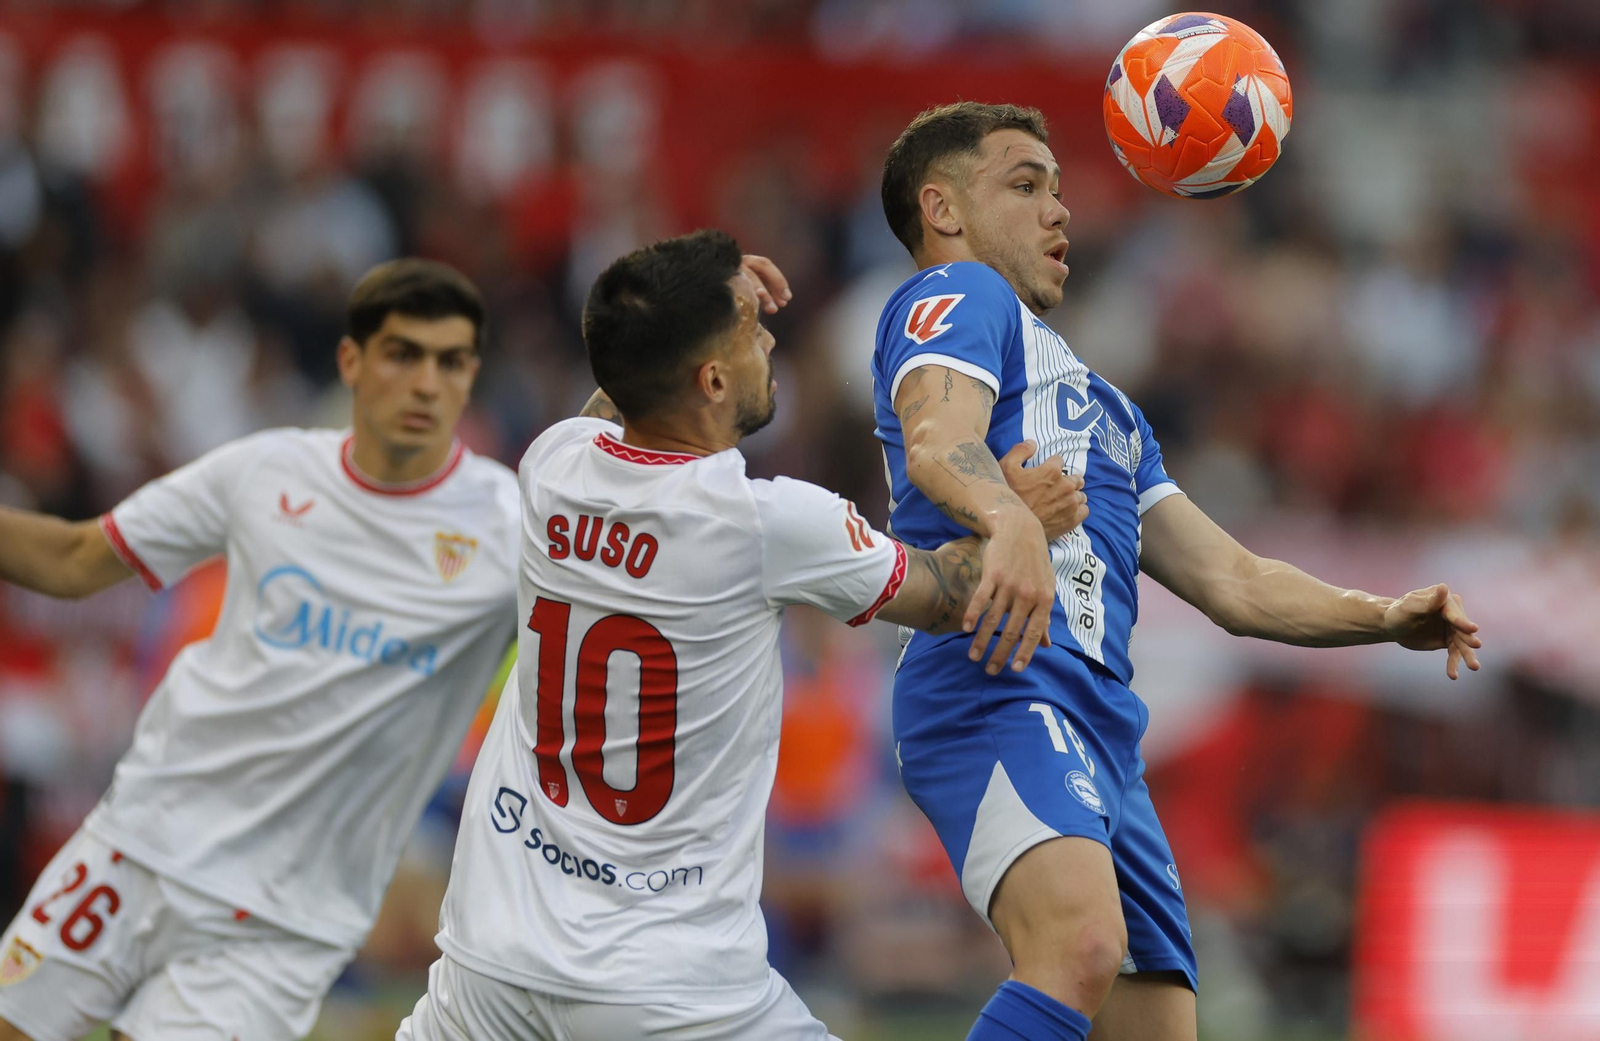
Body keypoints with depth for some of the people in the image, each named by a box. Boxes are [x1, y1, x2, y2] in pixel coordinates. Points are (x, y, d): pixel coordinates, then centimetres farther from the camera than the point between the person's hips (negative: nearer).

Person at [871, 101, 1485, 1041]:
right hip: (999, 688, -9)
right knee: (1083, 946, -33)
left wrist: (1383, 616, 15)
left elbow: (1226, 579, 32)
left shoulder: (1102, 403, 36)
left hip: (1102, 730, 9)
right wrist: (1010, 520, -35)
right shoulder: (955, 296, 9)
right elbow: (936, 440, -14)